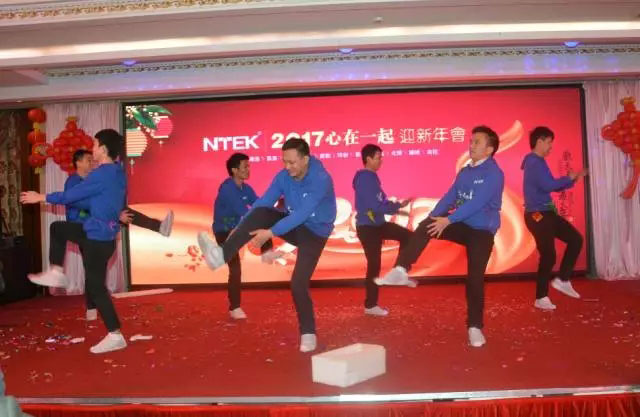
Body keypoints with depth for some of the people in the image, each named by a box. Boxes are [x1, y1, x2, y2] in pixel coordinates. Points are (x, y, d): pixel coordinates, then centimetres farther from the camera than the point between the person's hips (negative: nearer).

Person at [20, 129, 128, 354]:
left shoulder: (102, 174, -22)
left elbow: (71, 195, -13)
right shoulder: (118, 172, 7)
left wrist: (41, 197, 1)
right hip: (98, 231, 9)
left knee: (95, 287, -3)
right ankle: (56, 273, 27)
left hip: (98, 236, -9)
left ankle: (115, 336, 2)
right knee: (57, 228, 23)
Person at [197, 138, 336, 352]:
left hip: (314, 233, -5)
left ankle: (308, 333, 5)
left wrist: (270, 233, -39)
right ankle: (221, 256, -30)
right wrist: (240, 229, -19)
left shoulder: (321, 179, -28)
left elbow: (302, 213, -35)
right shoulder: (284, 176, -9)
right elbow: (263, 202, -11)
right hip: (293, 226, 5)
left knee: (298, 283, -16)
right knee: (260, 213, -23)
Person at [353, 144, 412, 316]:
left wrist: (395, 207, 2)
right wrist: (398, 205, -16)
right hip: (367, 227, -9)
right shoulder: (364, 178, -19)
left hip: (377, 224, 9)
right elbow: (376, 206, -25)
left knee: (407, 236, 9)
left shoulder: (371, 177, 11)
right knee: (374, 265, -2)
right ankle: (370, 305, 11)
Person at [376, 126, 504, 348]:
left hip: (482, 232, -6)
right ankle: (400, 271, -26)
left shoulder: (494, 173, -15)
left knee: (475, 278, -4)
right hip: (462, 226, 6)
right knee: (426, 226, -18)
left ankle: (475, 327, 11)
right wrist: (434, 217, -13)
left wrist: (448, 220, -29)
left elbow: (477, 203, -25)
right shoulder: (465, 171, 9)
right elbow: (450, 197, 3)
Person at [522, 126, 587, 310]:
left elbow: (551, 186, 22)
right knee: (548, 256, -4)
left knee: (575, 239, 11)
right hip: (538, 215, -10)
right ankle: (541, 298, 9)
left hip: (545, 213, 10)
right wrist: (568, 178, -10)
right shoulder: (534, 162, -14)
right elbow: (548, 185, -25)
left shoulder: (538, 162, 18)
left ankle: (562, 280, 16)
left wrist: (574, 178, 12)